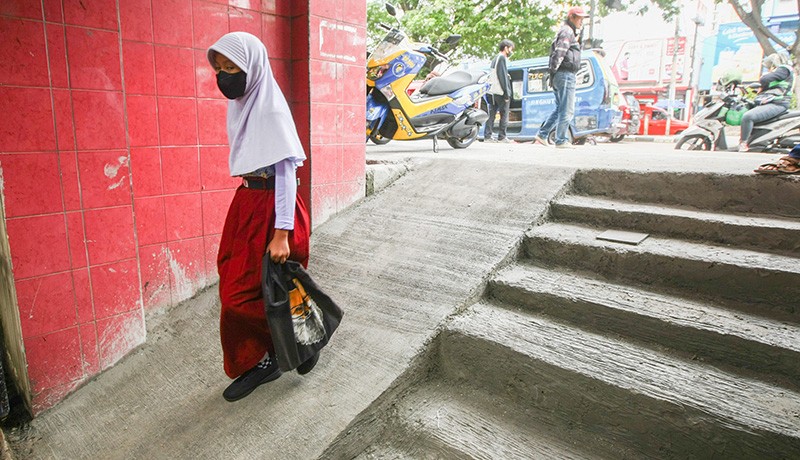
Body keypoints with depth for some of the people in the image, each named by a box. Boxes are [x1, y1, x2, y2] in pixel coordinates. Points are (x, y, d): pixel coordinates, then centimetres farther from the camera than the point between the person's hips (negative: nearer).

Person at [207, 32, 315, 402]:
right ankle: (262, 361, 29)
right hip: (246, 202, 9)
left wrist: (281, 233, -23)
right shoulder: (240, 104, 9)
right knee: (237, 288, 13)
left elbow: (286, 170, -20)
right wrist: (246, 203, 20)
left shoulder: (271, 108, -16)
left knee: (249, 292, 0)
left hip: (271, 206, -9)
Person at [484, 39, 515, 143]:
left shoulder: (495, 59, 23)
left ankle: (487, 136, 2)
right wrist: (507, 93, -15)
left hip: (492, 92, 8)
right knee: (504, 115, -2)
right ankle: (502, 137, -1)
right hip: (501, 92, -8)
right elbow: (503, 76, -14)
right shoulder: (502, 58, -6)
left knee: (491, 115, 5)